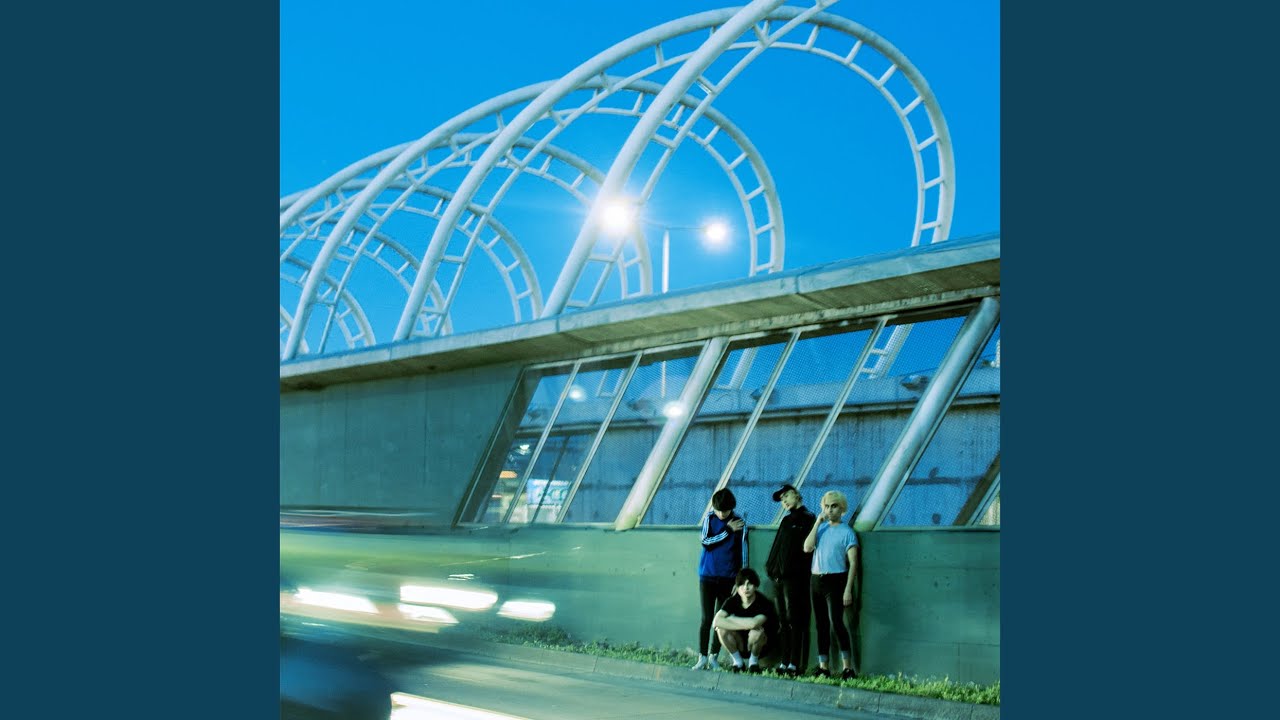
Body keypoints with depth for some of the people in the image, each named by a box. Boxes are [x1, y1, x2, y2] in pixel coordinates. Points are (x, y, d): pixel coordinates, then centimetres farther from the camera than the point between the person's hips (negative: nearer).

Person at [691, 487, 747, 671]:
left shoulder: (740, 524, 0)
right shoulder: (709, 519, 0)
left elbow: (742, 553, 2)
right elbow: (706, 542, -12)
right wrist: (728, 530, -13)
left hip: (728, 579, 0)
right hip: (707, 577, 0)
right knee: (706, 618, -2)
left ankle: (713, 657, 13)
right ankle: (702, 657, 4)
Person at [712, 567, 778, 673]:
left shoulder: (764, 603, -22)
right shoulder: (732, 601, -11)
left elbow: (754, 623, -41)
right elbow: (716, 622, -26)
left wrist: (730, 619, -25)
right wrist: (745, 625, -33)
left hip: (761, 645, -3)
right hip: (740, 645, 3)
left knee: (756, 632, -36)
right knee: (722, 629, -24)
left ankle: (753, 662, -5)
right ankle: (737, 662, -2)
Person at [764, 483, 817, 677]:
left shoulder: (807, 519, -3)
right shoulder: (786, 520, 21)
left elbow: (807, 548, -11)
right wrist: (771, 567, 12)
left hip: (795, 578, -8)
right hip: (779, 577, 8)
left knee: (794, 621, -7)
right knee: (783, 623, 8)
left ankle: (795, 664, -6)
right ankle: (784, 663, 11)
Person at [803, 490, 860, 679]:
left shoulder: (846, 532, -3)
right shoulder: (821, 528, 11)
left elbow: (853, 563, -7)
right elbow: (807, 547, -4)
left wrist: (848, 590, -15)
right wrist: (818, 522, -4)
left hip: (835, 580, -6)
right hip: (816, 580, 6)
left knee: (836, 622, -17)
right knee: (821, 625, 9)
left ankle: (848, 668, -13)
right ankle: (823, 667, 15)